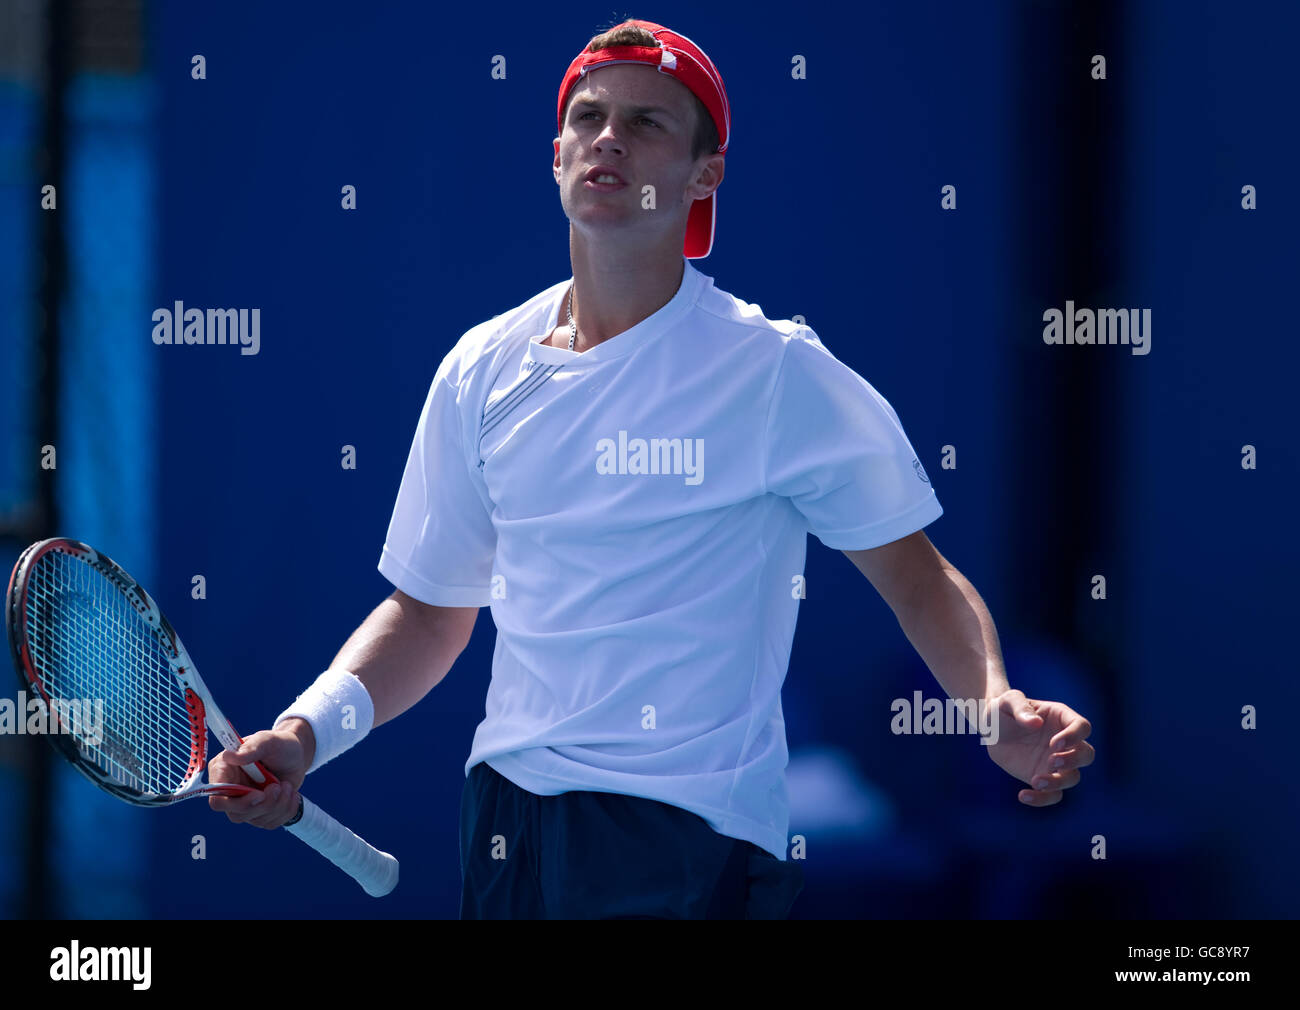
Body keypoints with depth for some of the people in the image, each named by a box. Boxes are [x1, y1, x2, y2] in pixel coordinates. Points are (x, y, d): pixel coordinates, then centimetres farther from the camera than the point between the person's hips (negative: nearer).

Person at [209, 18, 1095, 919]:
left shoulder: (776, 373, -8)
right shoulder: (481, 371, 6)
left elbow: (917, 578, -4)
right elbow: (431, 610, 14)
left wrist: (996, 707, -23)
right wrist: (306, 732, -2)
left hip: (697, 844, -5)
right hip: (508, 825, 5)